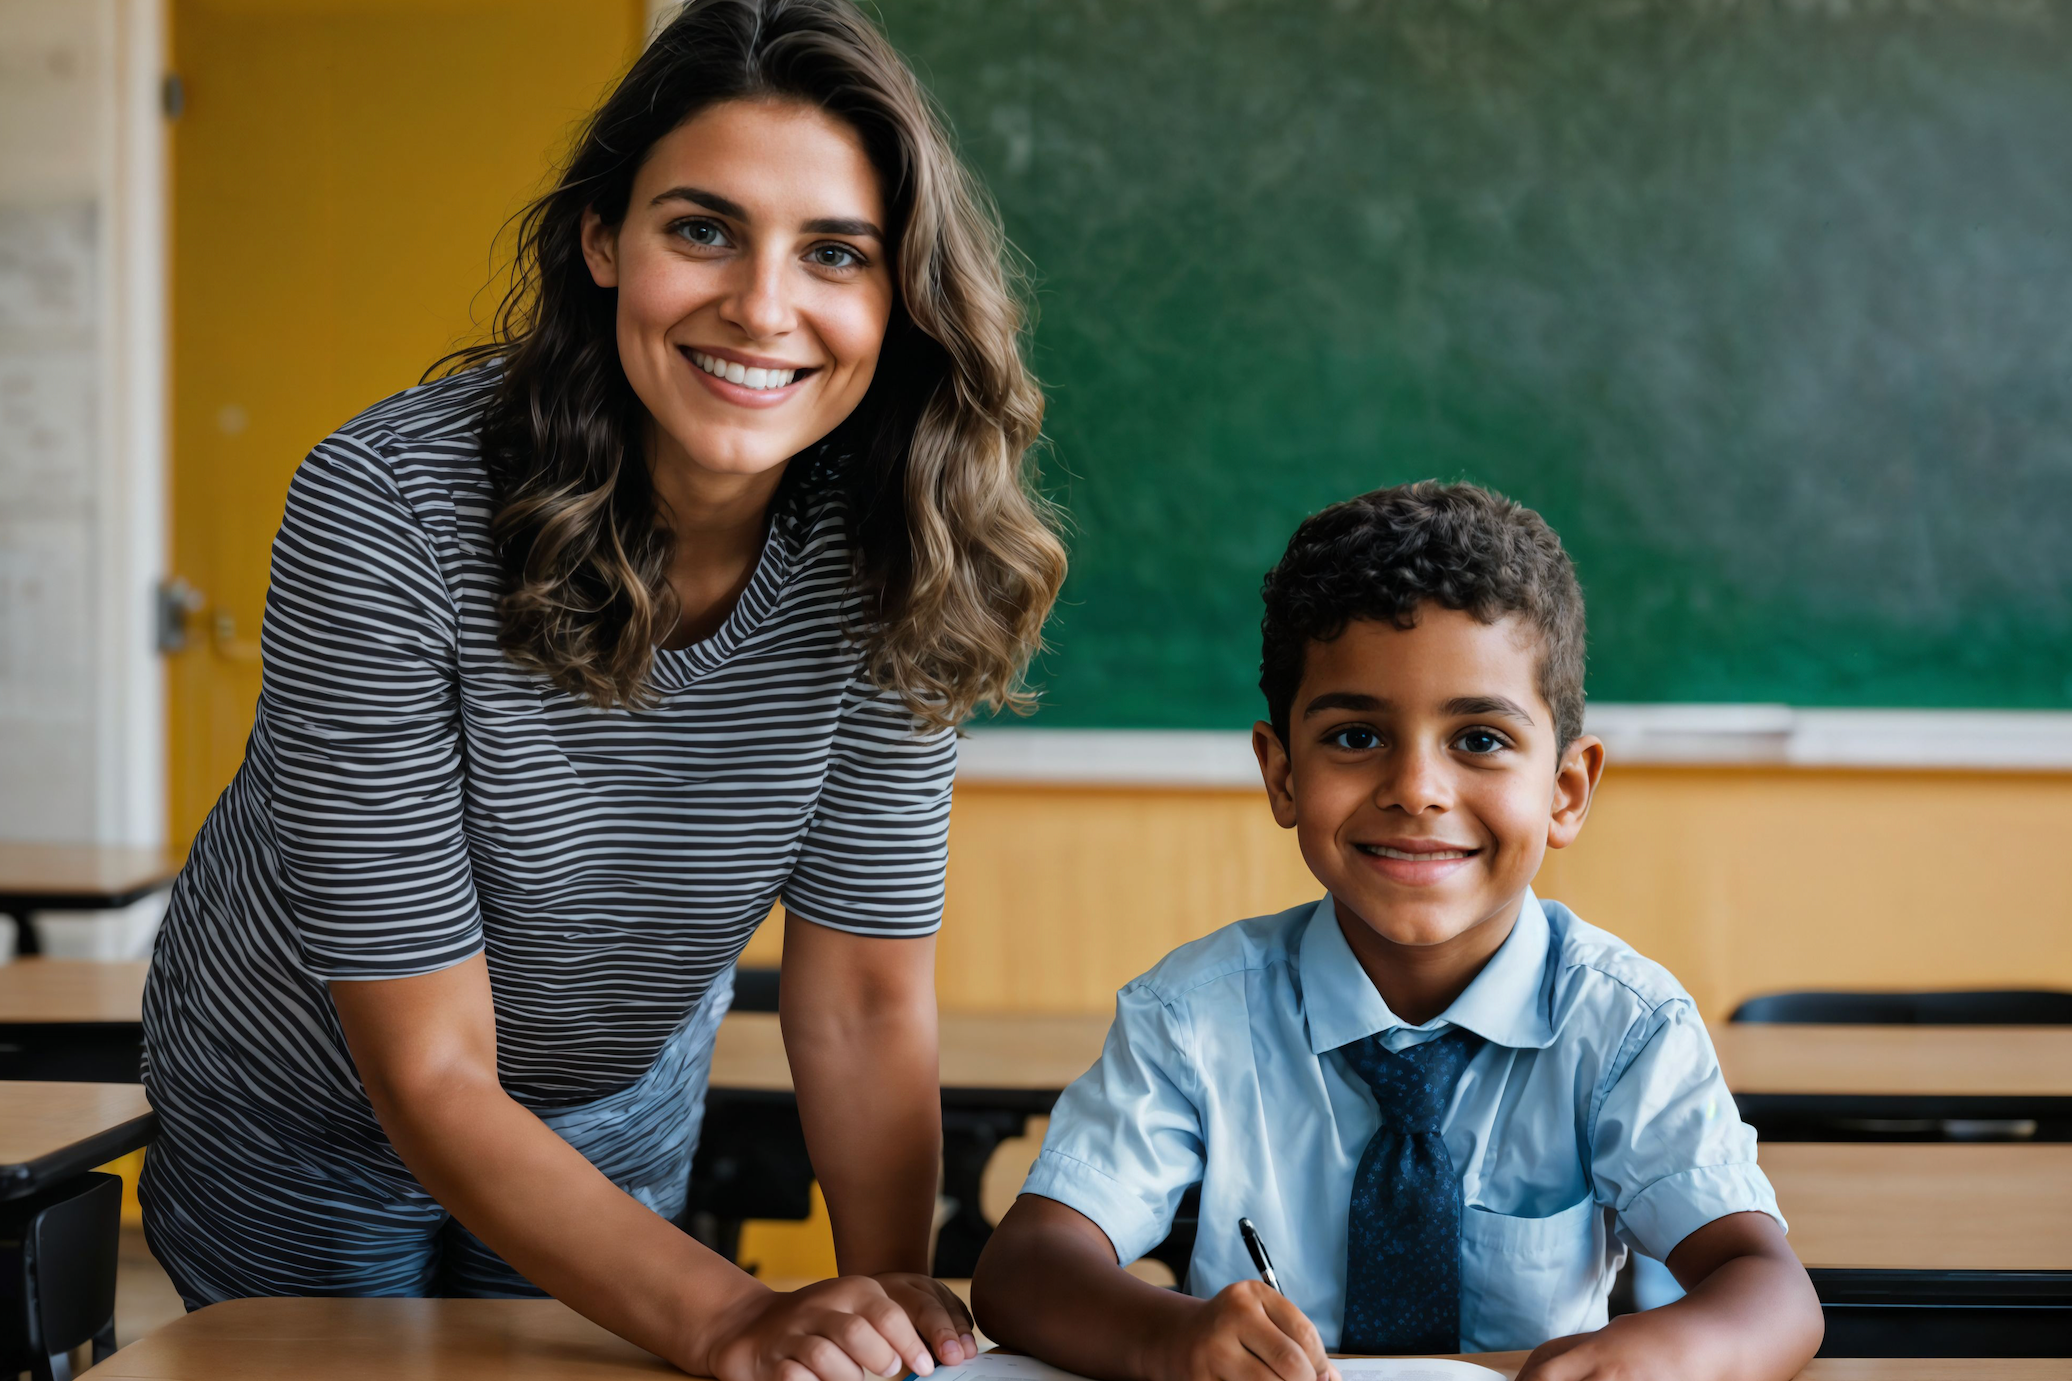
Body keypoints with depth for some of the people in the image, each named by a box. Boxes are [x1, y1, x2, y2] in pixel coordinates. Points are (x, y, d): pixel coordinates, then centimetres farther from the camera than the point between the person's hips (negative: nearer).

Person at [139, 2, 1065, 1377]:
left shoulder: (887, 556, -22)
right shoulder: (387, 511, -33)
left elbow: (864, 1002, -15)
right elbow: (429, 1072, -31)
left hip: (620, 1116, 3)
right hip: (311, 1121, -3)